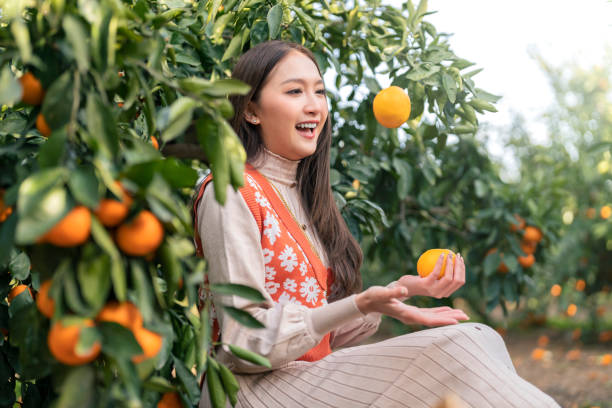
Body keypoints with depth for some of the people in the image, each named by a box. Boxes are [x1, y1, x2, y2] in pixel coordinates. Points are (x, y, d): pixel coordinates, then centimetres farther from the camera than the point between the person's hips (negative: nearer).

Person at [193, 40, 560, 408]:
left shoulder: (304, 193, 14)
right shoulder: (230, 194, -11)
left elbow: (325, 334, 11)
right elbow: (244, 344, -17)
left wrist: (400, 291, -3)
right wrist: (361, 305, -24)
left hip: (313, 376, 7)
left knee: (478, 339, -10)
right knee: (448, 352, -21)